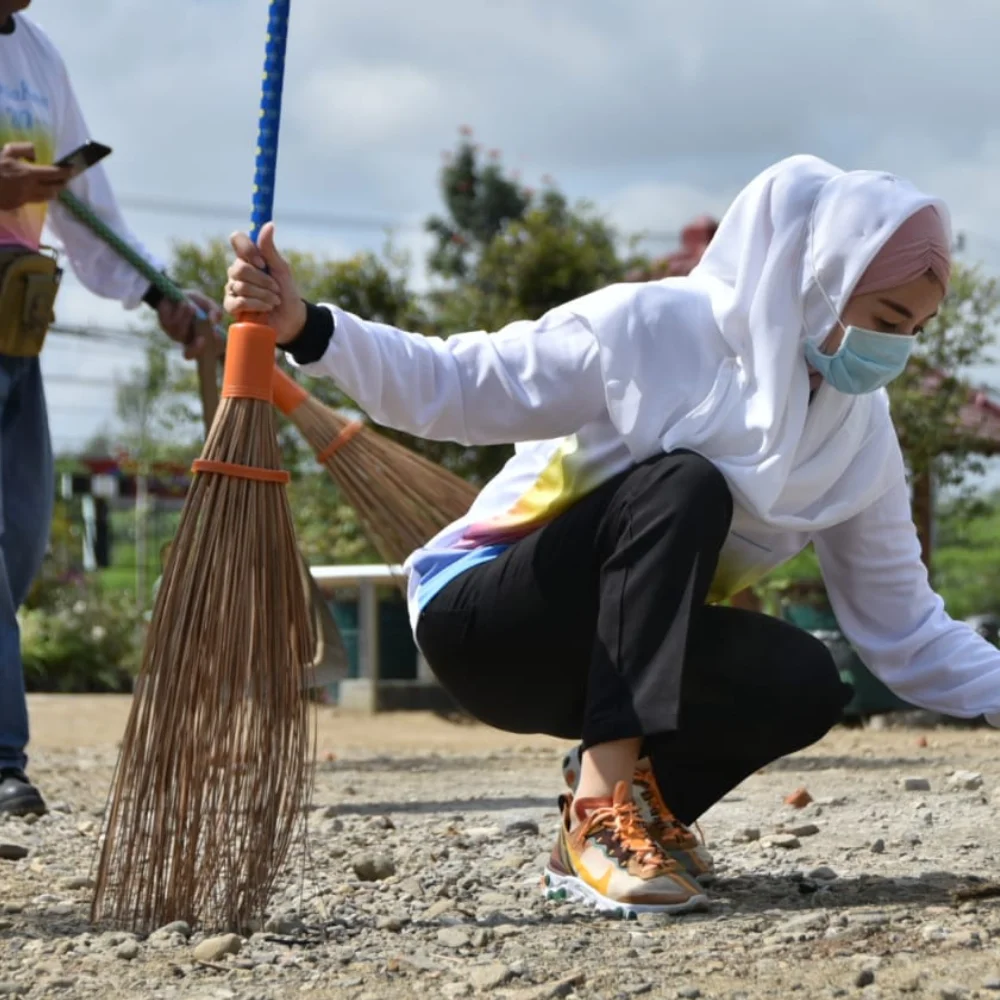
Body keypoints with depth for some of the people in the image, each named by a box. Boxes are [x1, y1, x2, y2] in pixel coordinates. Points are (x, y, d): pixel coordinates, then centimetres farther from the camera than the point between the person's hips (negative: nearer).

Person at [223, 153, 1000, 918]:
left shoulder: (863, 440, -1)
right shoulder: (651, 330, -17)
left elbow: (908, 631, 2)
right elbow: (449, 388, -19)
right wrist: (305, 328, -33)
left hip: (622, 662, 5)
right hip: (480, 617, -5)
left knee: (803, 684, -25)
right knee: (683, 487, -31)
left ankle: (624, 821, -1)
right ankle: (605, 802, -33)